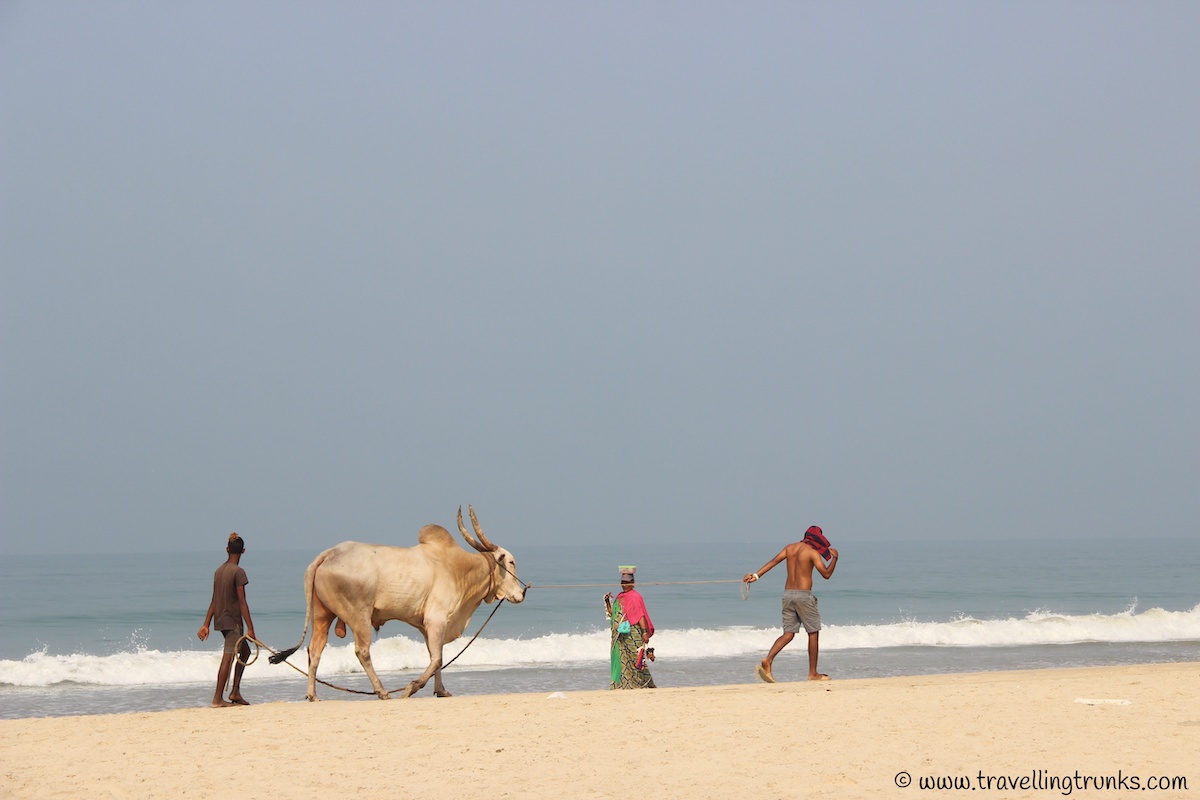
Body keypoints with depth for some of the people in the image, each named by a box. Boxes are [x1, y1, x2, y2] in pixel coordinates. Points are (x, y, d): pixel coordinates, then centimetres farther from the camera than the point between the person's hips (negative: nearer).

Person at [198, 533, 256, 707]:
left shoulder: (219, 570, 9)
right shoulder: (238, 572, -14)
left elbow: (214, 600, 12)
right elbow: (242, 602, -17)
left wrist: (206, 624, 14)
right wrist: (250, 628, -15)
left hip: (220, 619, 8)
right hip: (232, 620, -8)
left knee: (244, 650, 20)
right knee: (228, 658, -5)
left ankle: (235, 692, 16)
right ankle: (218, 699, -4)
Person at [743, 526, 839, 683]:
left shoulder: (790, 548, 10)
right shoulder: (812, 552, -8)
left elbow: (774, 561, -1)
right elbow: (826, 574, -7)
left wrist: (756, 575, -7)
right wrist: (834, 558, 6)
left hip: (788, 593, 6)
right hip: (804, 595, -6)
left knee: (789, 633, 8)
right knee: (813, 632, 6)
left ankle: (767, 661, -14)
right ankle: (813, 673, 8)